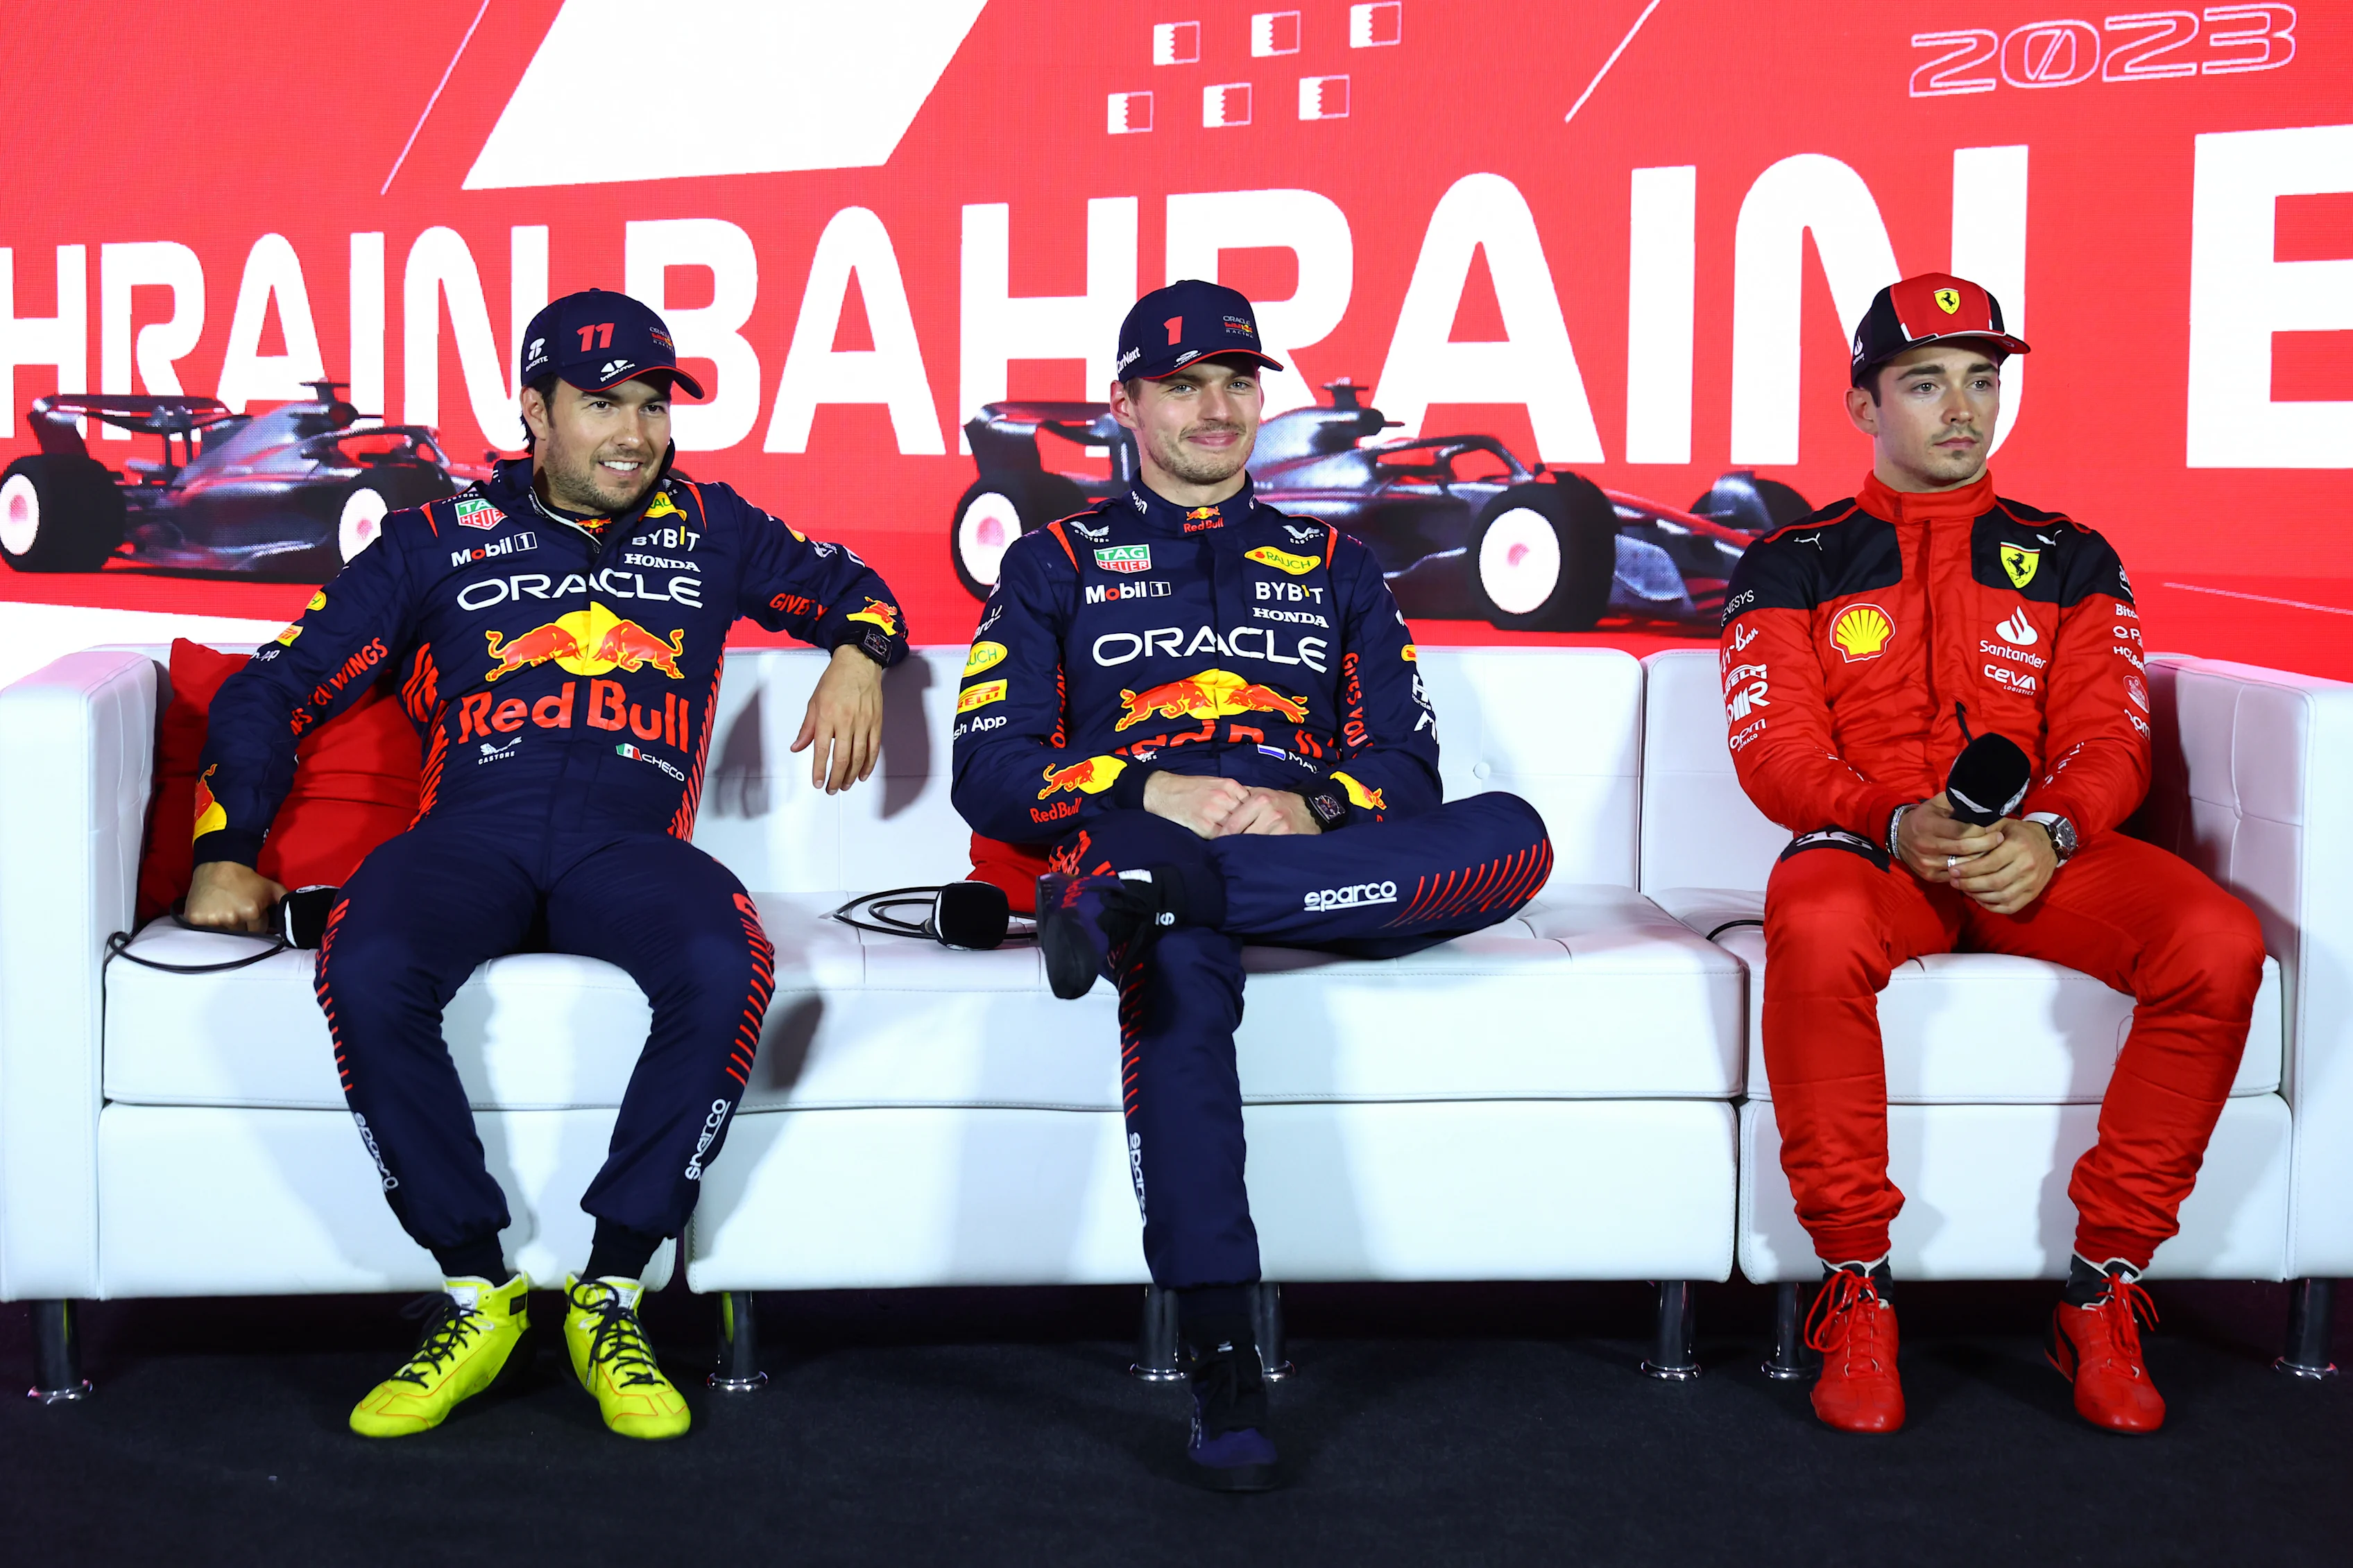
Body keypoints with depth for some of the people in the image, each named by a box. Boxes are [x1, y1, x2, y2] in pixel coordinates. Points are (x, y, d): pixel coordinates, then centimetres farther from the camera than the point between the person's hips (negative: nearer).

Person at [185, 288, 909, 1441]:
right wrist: (226, 853, 8)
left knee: (725, 970, -35)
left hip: (629, 840, 0)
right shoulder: (444, 539, 18)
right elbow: (272, 688, 19)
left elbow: (853, 589, 37)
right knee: (367, 971, -34)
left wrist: (858, 656, 12)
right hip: (469, 830, 0)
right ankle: (477, 1295, -16)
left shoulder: (709, 531, 22)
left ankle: (609, 1294, -20)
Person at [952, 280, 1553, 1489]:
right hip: (1135, 839, -2)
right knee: (1180, 960, -41)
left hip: (1326, 860, 3)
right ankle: (1221, 1365, -43)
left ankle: (1145, 894, -40)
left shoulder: (1334, 567, 27)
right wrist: (1151, 794, -11)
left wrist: (1308, 809, -10)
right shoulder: (1056, 565, 21)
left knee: (1511, 838, -30)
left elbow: (1406, 773, 14)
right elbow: (989, 773, 7)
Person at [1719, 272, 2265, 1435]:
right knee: (1816, 926, -39)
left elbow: (2108, 737, 8)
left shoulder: (2069, 562, 19)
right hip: (1869, 846, -2)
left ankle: (2104, 1287, -13)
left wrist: (2048, 832, -16)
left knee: (2218, 944, -28)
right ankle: (1856, 1291, -23)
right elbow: (1774, 749, 1)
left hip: (2043, 855, 2)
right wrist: (1898, 823, -20)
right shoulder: (1793, 567, 13)